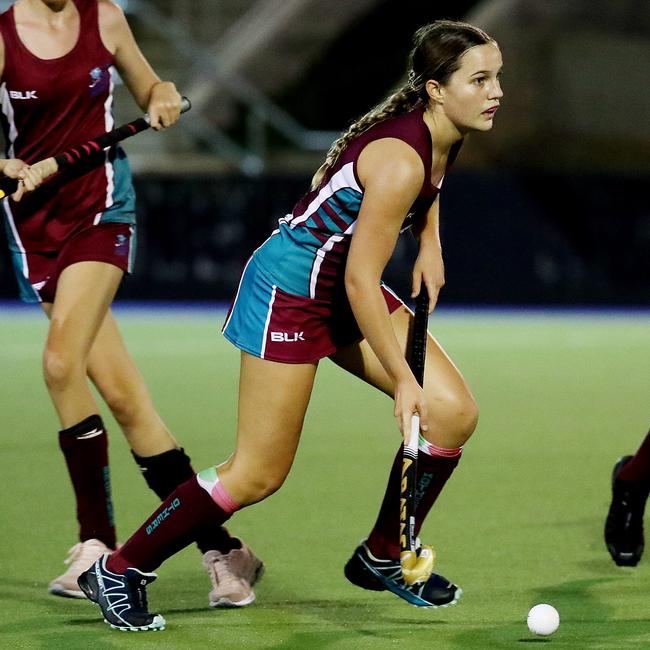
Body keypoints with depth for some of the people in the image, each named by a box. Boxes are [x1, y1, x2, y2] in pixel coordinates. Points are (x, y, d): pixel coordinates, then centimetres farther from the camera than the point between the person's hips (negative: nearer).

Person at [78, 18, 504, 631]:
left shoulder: (445, 134, -3)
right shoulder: (399, 161, -30)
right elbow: (360, 283, -27)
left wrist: (429, 243, 8)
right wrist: (403, 380, -24)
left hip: (349, 288, 9)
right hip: (290, 288, -9)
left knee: (453, 413, -3)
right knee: (258, 474, -7)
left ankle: (381, 557, 15)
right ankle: (116, 571, 8)